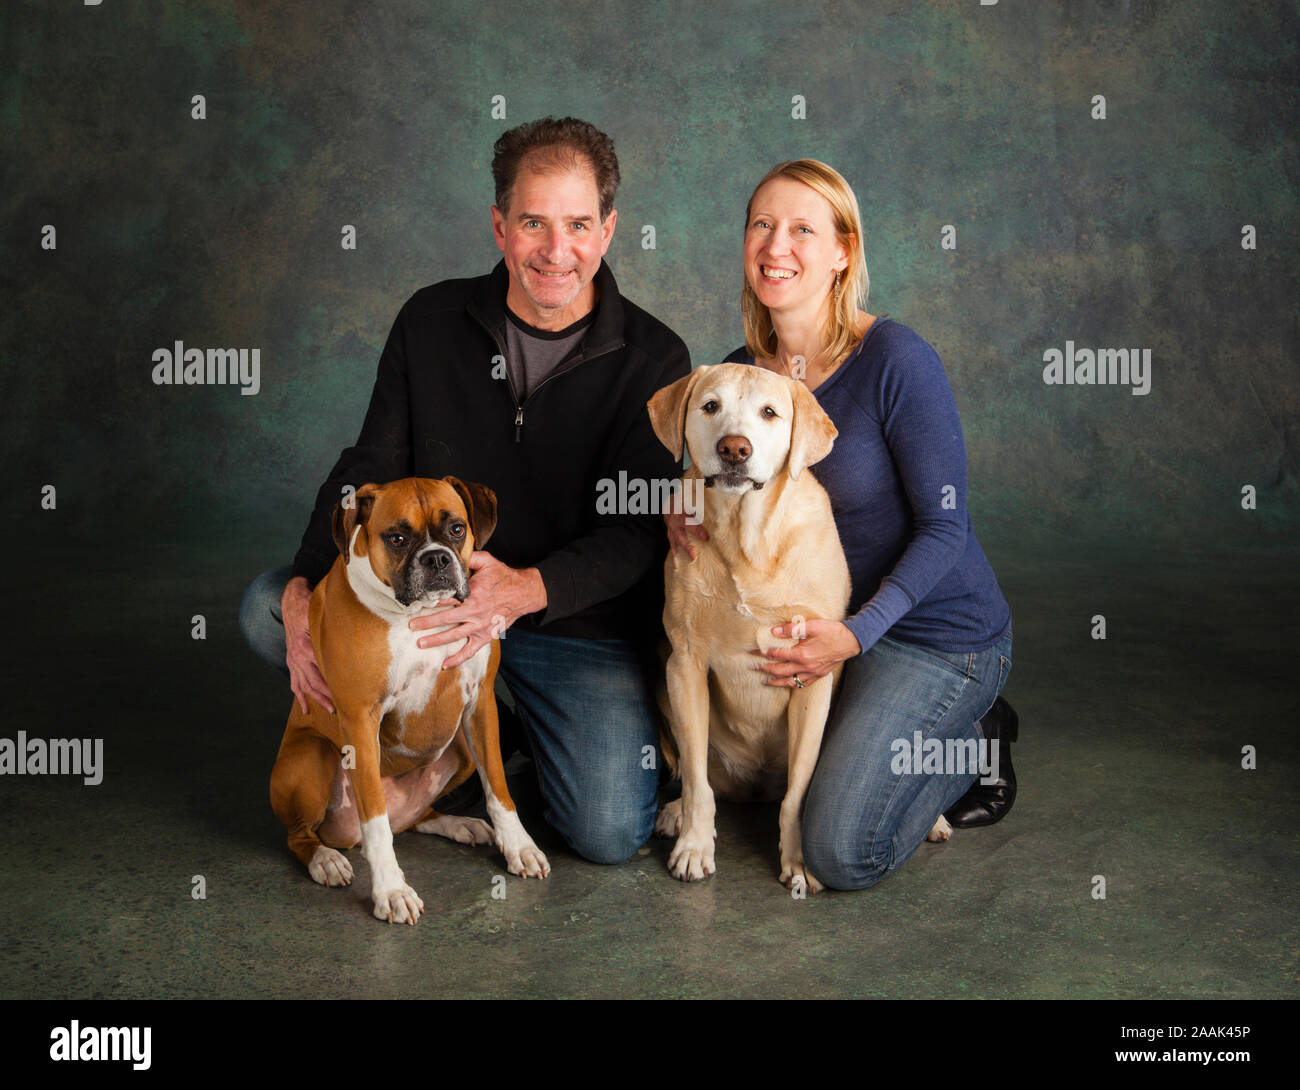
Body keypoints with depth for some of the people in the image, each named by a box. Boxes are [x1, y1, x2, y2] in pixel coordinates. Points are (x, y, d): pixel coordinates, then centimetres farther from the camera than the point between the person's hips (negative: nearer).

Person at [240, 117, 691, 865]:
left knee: (611, 833, -19)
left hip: (580, 624, -3)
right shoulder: (433, 321, -2)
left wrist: (524, 591, -36)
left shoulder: (653, 360, -11)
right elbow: (369, 472, 1)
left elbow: (637, 531, -16)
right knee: (268, 609, -15)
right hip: (433, 593, 3)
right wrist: (307, 590, -17)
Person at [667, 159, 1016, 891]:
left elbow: (944, 527, -18)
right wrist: (686, 514, -13)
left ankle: (973, 740, 12)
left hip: (940, 631, -7)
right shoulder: (740, 373, -2)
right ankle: (921, 734, 26)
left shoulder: (896, 360, -21)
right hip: (824, 613, 7)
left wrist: (858, 632, -27)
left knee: (842, 856, -13)